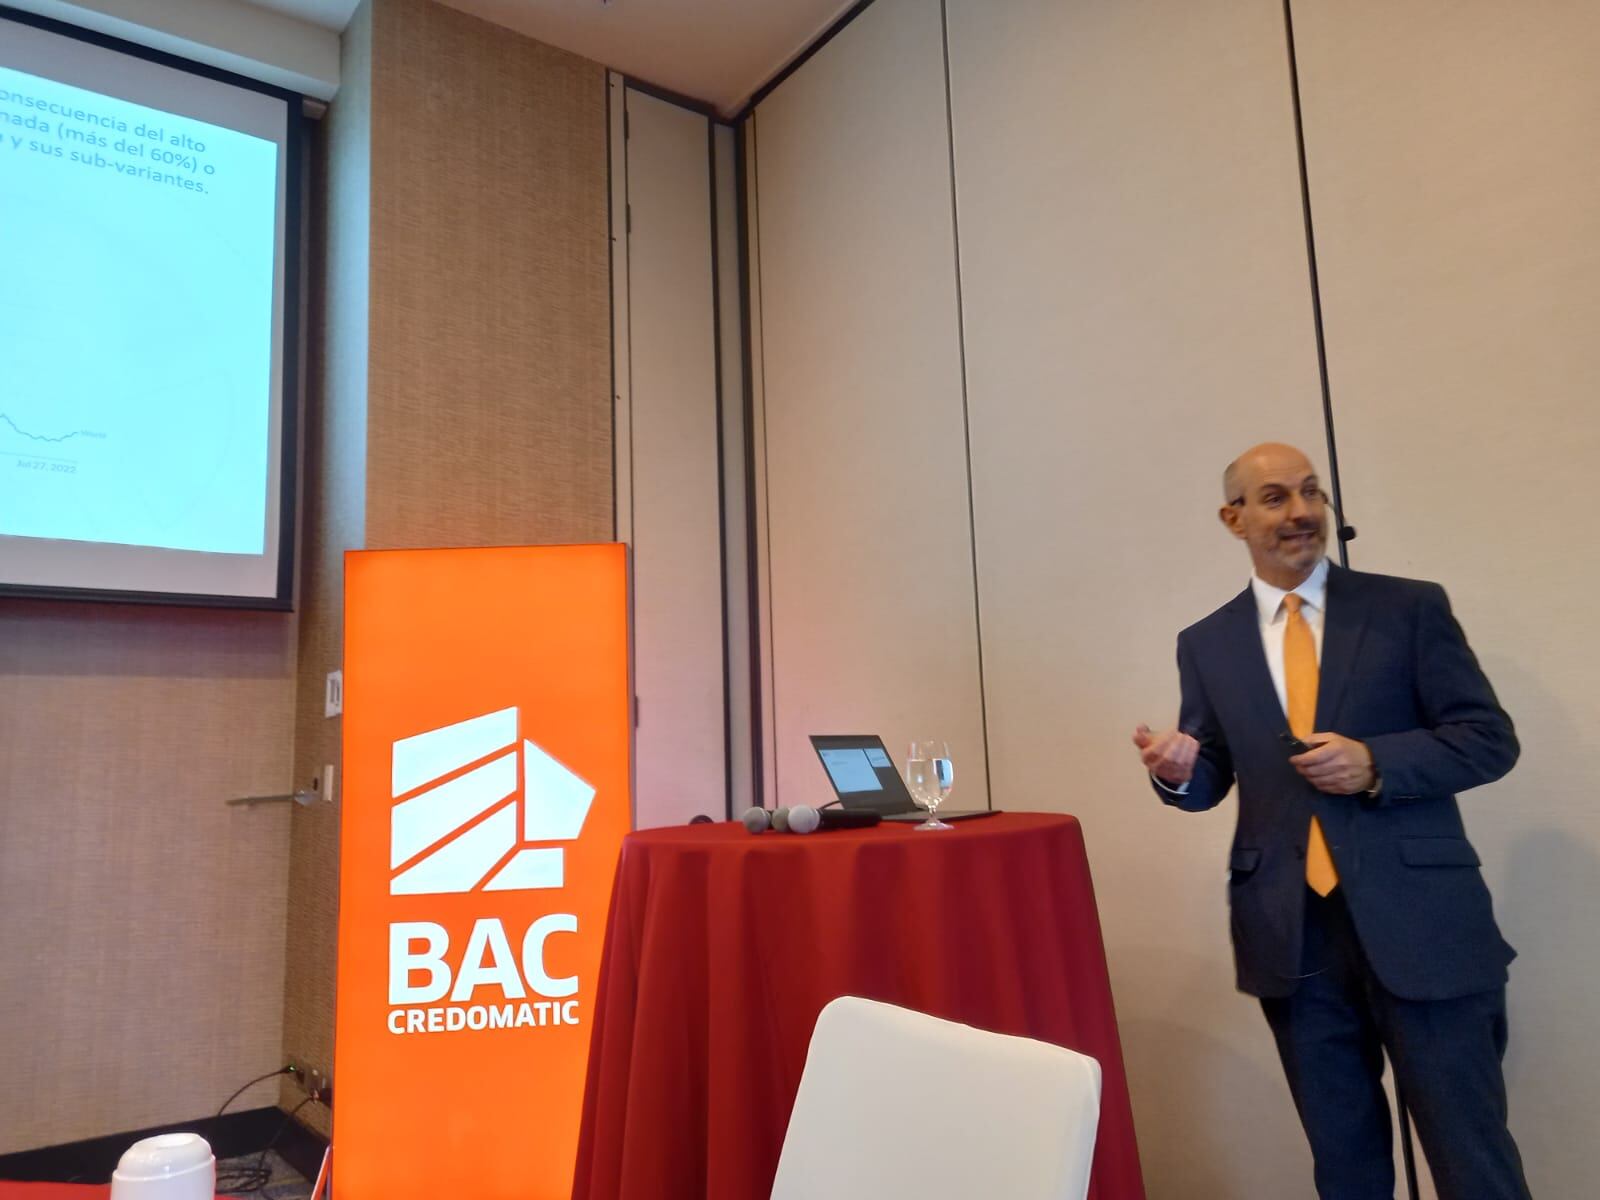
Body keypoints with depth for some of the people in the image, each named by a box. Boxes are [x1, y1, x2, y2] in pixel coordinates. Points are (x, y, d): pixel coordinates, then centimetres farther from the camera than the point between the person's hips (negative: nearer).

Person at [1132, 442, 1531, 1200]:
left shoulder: (1410, 608, 0)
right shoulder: (1206, 645, 5)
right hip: (1291, 931, 2)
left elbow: (1490, 738, -2)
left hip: (1416, 920, -2)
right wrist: (1176, 771, -14)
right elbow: (1213, 779, 10)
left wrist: (1375, 763, -18)